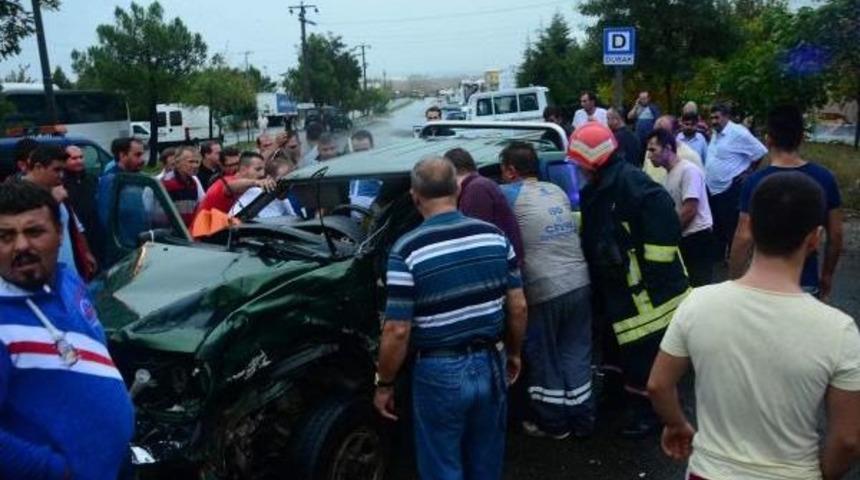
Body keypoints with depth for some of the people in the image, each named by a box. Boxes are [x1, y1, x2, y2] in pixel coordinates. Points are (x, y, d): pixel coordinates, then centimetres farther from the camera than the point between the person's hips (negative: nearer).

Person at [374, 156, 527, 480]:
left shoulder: (407, 249, -16)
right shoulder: (494, 236, -3)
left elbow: (397, 331, -16)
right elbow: (518, 307, 2)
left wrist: (384, 384, -2)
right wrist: (514, 353, 18)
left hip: (439, 372, -4)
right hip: (490, 364, 4)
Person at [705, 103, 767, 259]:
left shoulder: (738, 132, -15)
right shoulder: (715, 134, 12)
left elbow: (760, 152, -13)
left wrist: (748, 172, -9)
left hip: (731, 189, -9)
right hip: (712, 189, 9)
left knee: (732, 227, 0)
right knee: (716, 226, 17)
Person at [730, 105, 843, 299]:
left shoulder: (756, 182, -15)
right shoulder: (825, 178, -4)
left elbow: (744, 239, -16)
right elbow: (836, 235, 2)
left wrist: (734, 282, -6)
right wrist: (827, 274, 16)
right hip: (808, 283, 3)